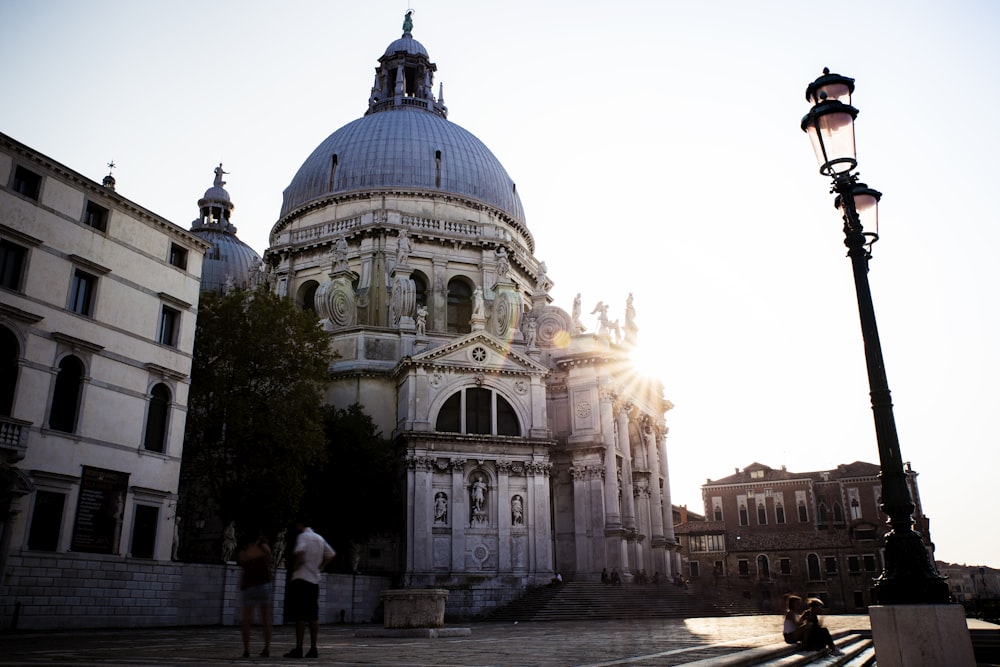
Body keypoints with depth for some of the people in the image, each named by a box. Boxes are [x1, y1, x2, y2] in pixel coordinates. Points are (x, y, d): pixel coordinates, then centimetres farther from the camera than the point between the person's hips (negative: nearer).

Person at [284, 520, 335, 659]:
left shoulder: (303, 536, -7)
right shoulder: (319, 539, 17)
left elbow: (300, 552, -26)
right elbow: (331, 554, 21)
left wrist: (295, 566, -11)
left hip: (301, 579, -7)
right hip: (314, 580, 7)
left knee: (300, 616, -5)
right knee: (313, 616, 8)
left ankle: (298, 649, -5)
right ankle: (313, 649, 8)